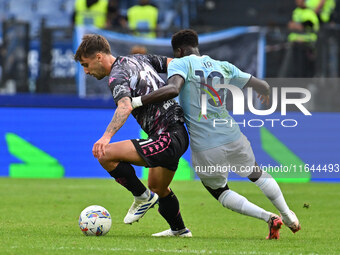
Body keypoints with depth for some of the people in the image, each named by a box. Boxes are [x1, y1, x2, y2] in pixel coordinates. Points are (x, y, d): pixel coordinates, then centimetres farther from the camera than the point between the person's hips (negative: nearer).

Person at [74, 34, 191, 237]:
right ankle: (179, 230, 49)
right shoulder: (138, 59, 14)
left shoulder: (117, 76, -14)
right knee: (157, 188, 32)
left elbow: (125, 106, -33)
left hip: (167, 140, -11)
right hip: (180, 135, 11)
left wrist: (107, 136, -44)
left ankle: (143, 197, -2)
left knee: (106, 155, -19)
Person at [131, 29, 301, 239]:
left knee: (219, 192, 21)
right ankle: (289, 216, 35)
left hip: (205, 149, -4)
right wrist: (265, 93, 41)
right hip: (232, 137, 4)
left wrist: (137, 101, -22)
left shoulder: (181, 63, -4)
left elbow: (173, 89, -26)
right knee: (257, 174, 32)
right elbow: (263, 86, 17)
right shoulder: (223, 66, 10)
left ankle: (269, 218, 6)